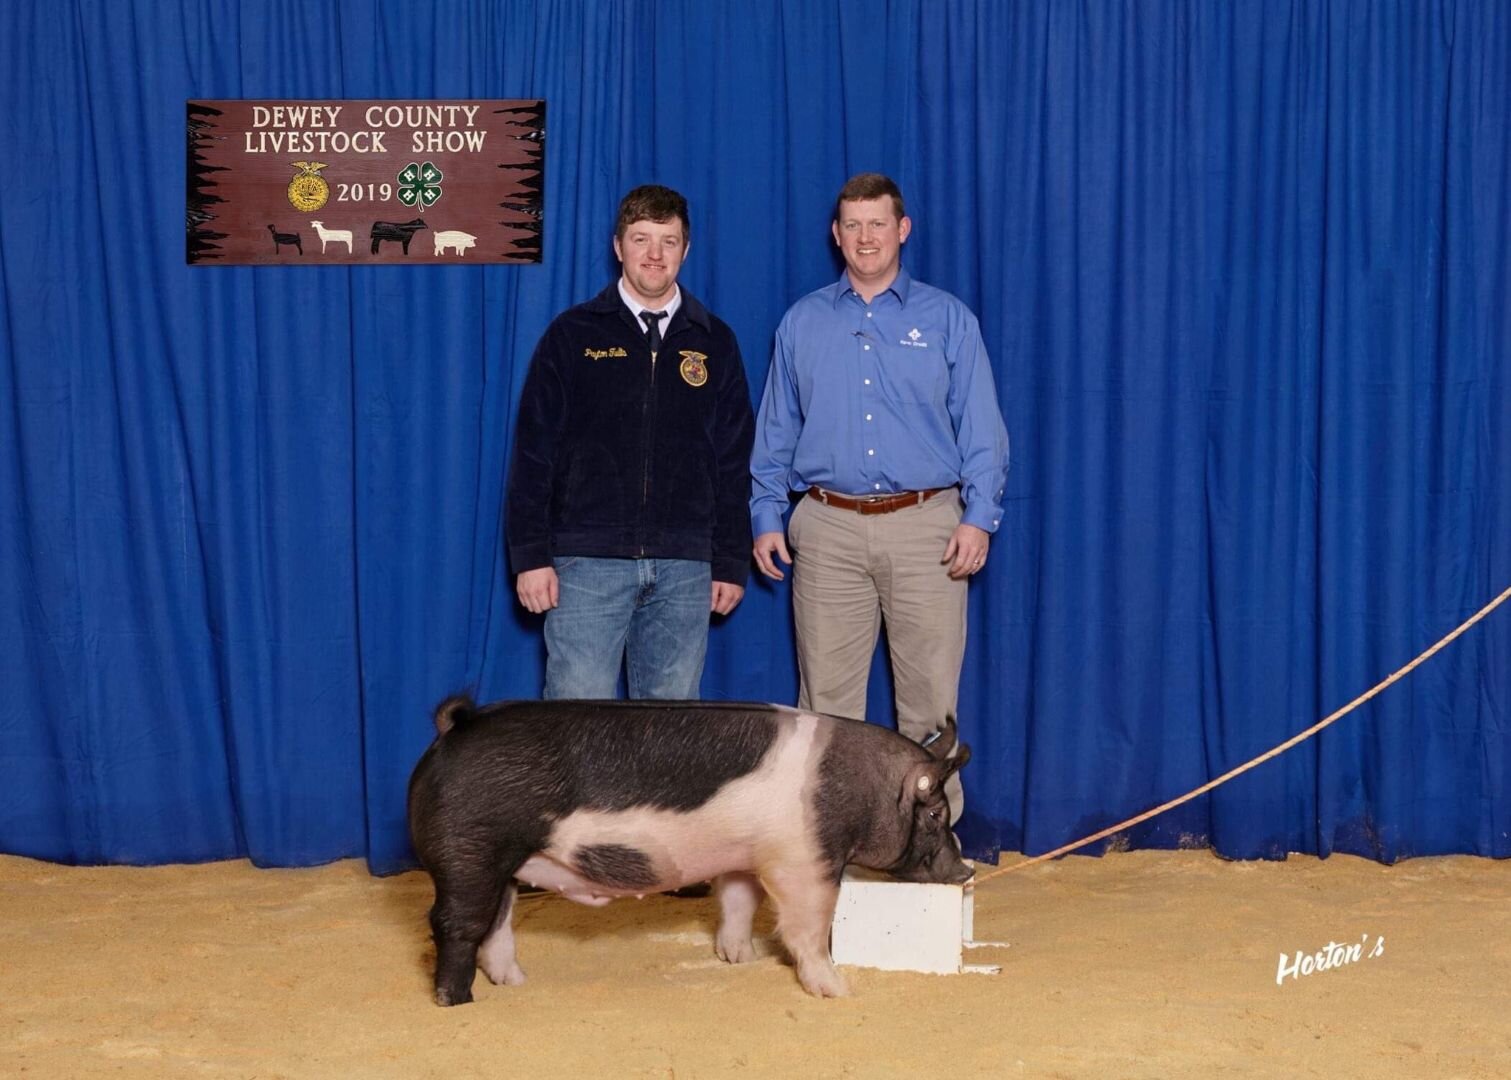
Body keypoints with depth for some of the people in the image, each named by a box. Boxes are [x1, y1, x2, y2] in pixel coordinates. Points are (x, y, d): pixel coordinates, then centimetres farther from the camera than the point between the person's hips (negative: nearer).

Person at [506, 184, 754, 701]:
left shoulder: (714, 342, 11)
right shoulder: (573, 334, 4)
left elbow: (733, 461, 13)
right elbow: (533, 451, 1)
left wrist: (732, 562, 8)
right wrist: (530, 555, -5)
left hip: (684, 567, 2)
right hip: (588, 562, -2)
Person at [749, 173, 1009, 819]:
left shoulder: (947, 319, 8)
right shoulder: (802, 322, 13)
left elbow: (981, 428, 4)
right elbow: (775, 431, 15)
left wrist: (979, 517, -6)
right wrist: (766, 518, 6)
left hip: (925, 528, -1)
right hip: (828, 530, 2)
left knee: (930, 697, -2)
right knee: (826, 698, 2)